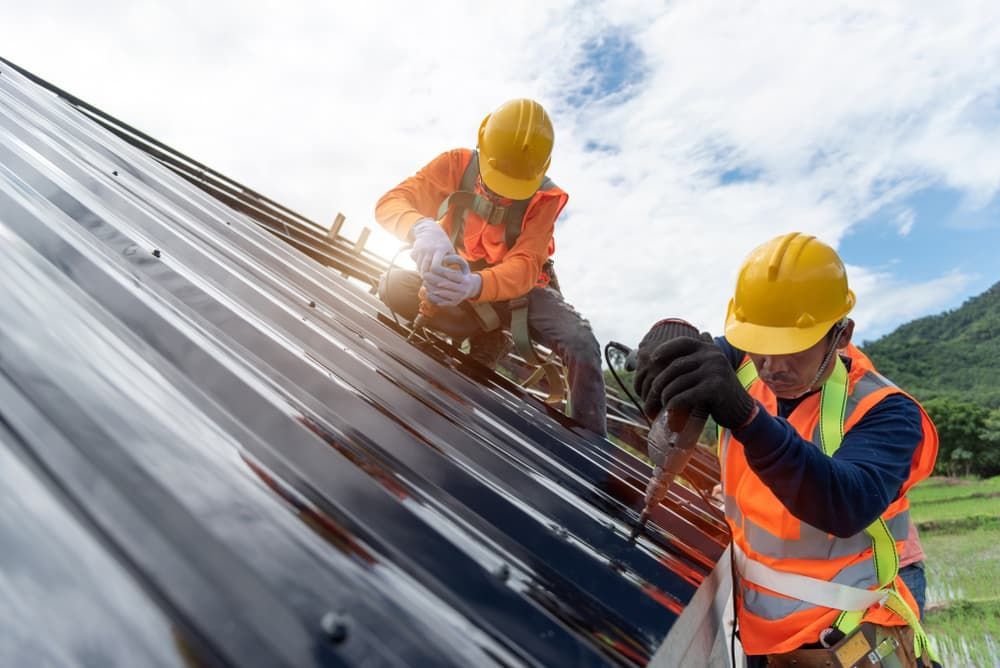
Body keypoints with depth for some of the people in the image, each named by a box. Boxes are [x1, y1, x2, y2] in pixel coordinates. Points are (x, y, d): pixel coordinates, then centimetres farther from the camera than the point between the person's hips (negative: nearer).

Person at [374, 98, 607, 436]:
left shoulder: (544, 198, -19)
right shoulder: (457, 165, -16)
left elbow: (524, 268, -31)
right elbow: (390, 203, -24)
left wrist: (474, 285, -54)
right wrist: (422, 227, -50)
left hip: (519, 288, -2)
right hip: (459, 279, 2)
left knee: (580, 342, -29)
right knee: (393, 287, -27)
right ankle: (486, 340, -16)